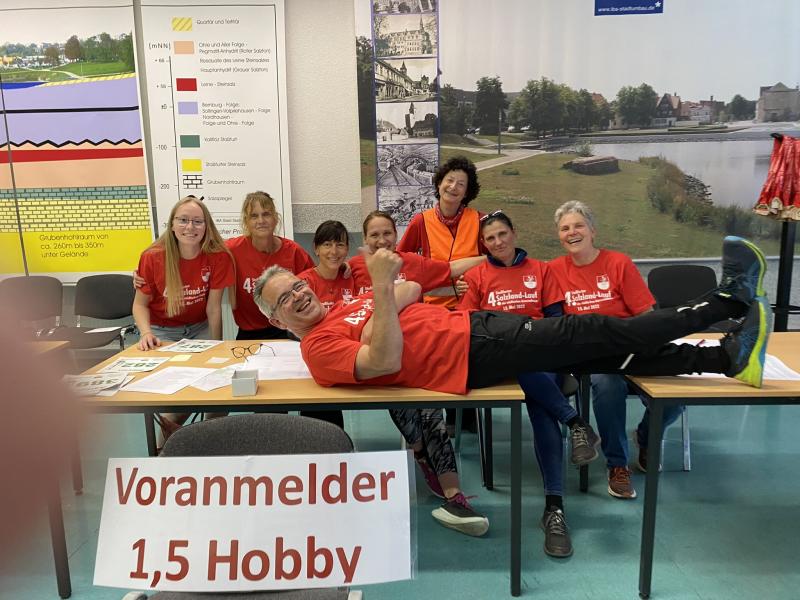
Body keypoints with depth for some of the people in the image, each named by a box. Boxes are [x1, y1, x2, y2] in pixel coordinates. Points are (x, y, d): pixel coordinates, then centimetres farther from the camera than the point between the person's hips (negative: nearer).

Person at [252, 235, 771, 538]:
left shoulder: (347, 309, 17)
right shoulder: (319, 346, -8)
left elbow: (411, 289, 18)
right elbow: (384, 362, -24)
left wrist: (382, 299, -3)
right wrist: (381, 289, -29)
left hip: (476, 323, 8)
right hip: (473, 356, -8)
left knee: (608, 350, 5)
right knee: (598, 333, -5)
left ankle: (729, 357, 14)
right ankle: (731, 299, 7)